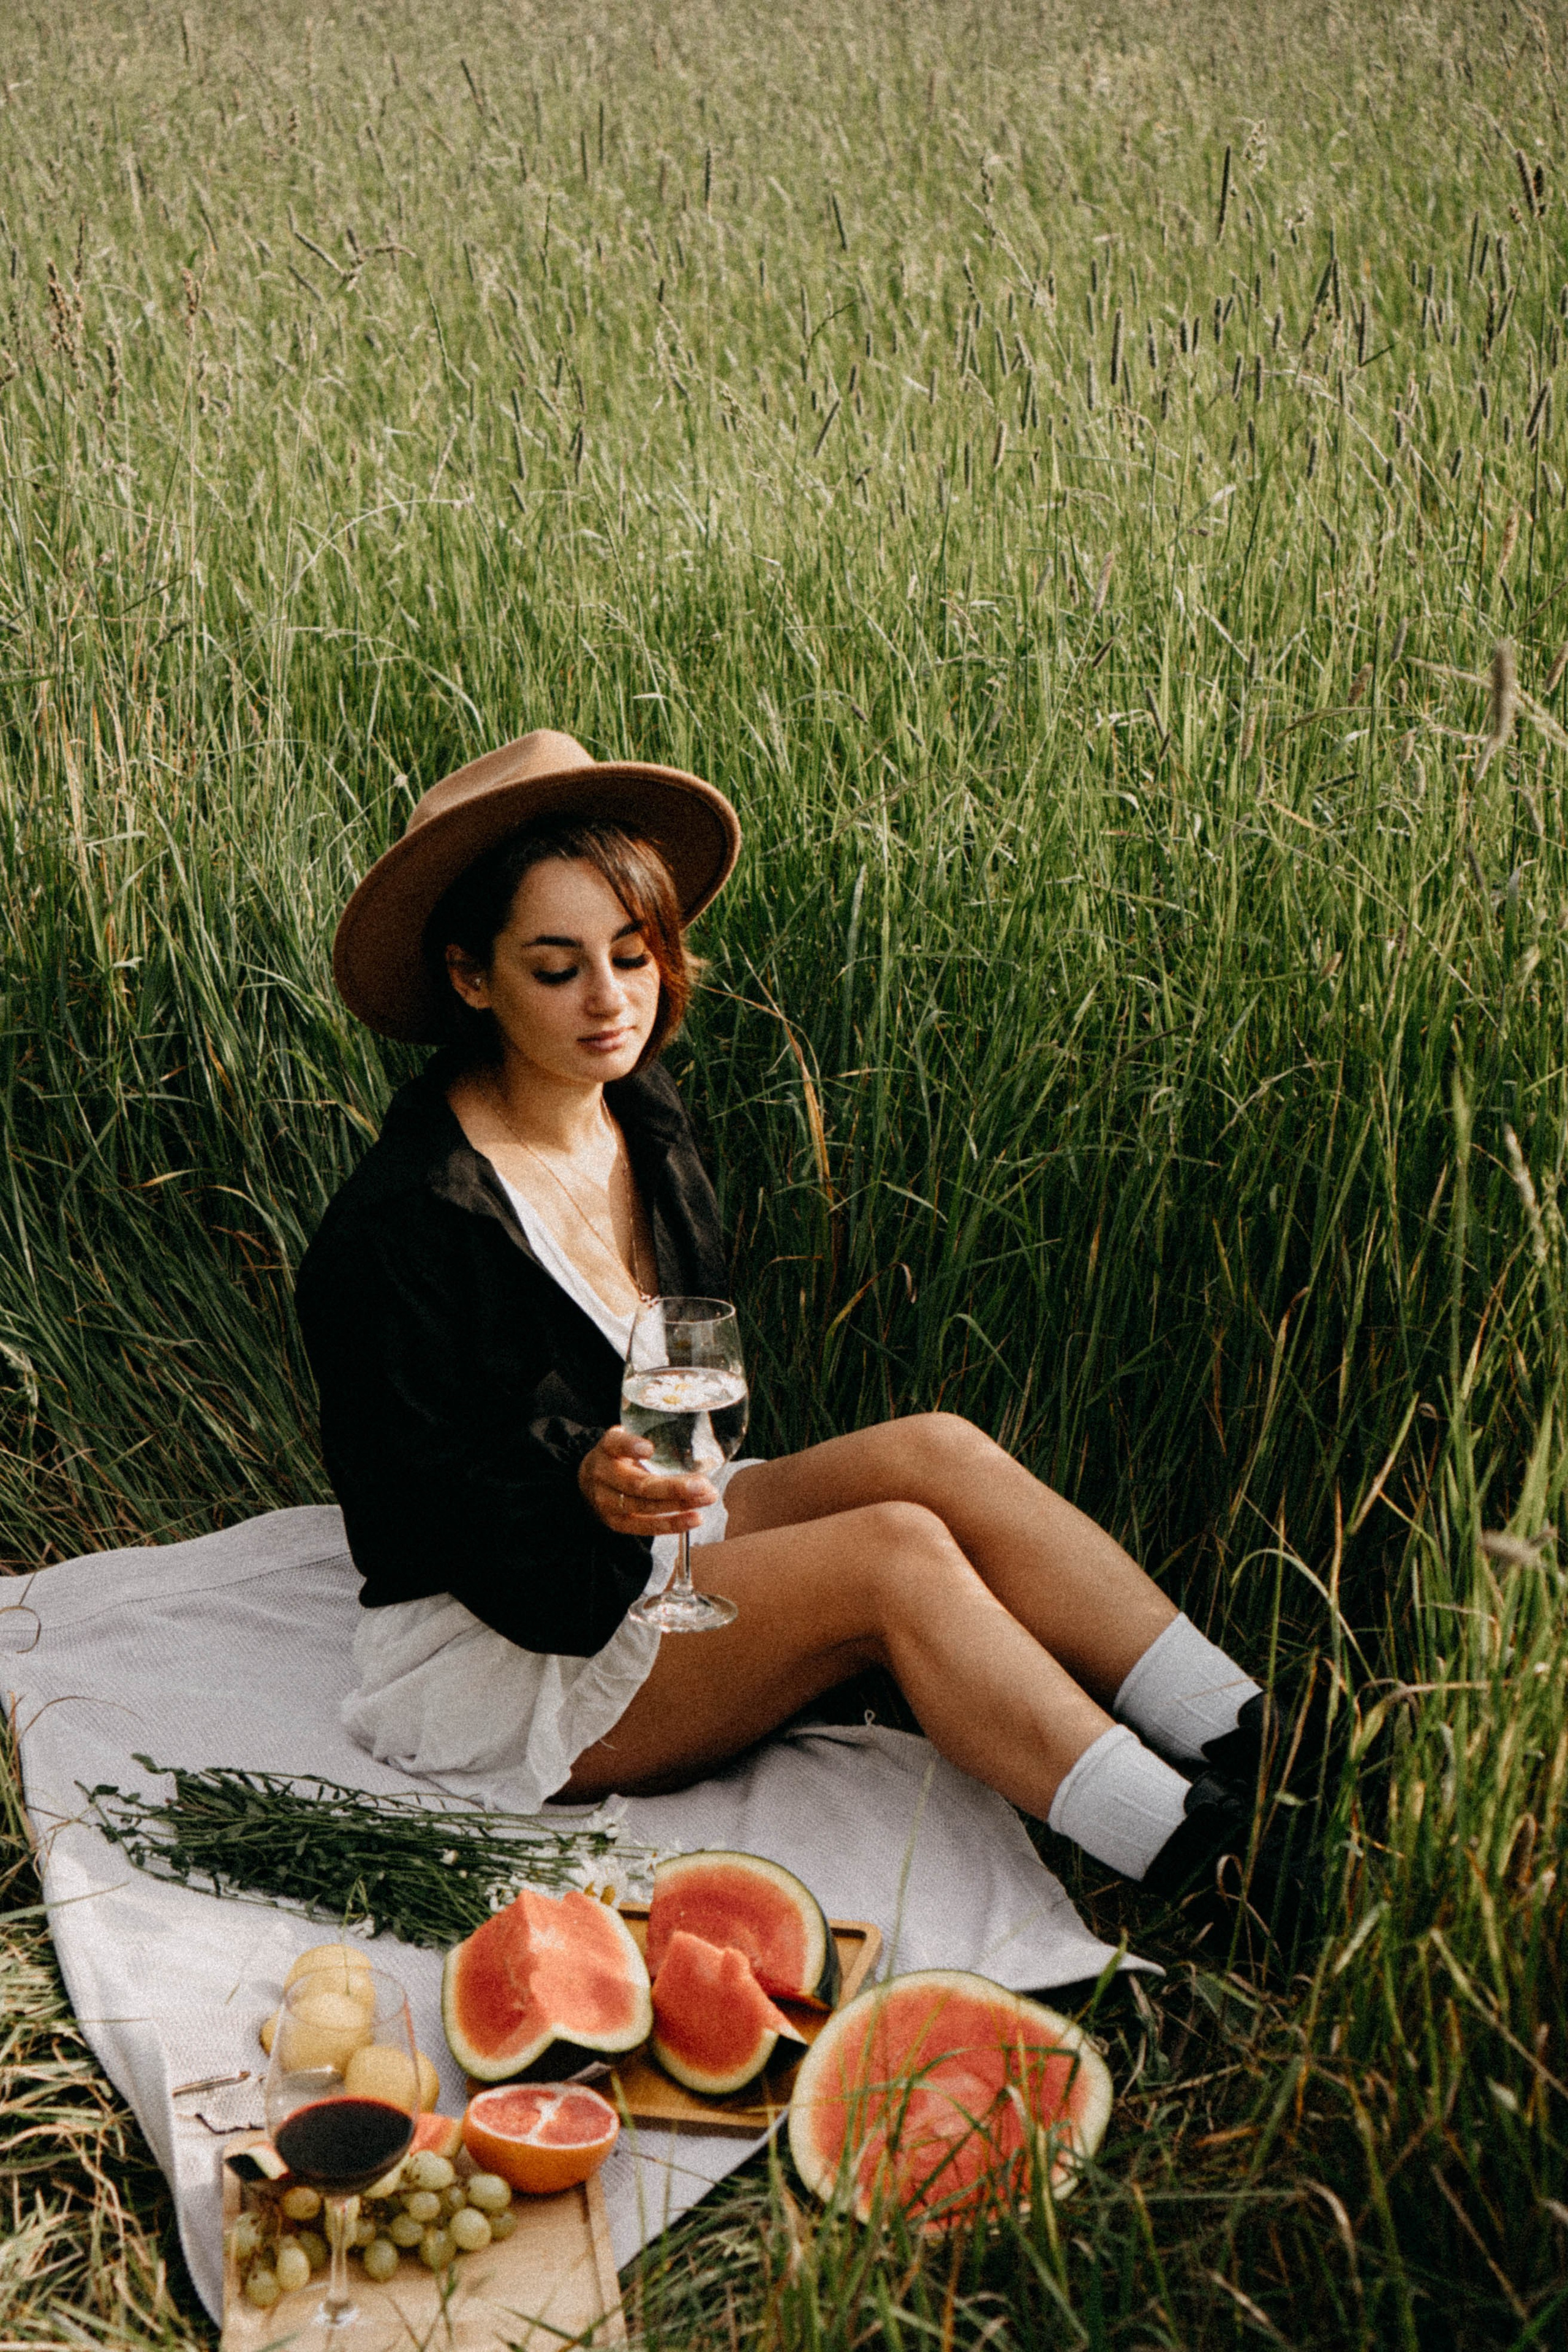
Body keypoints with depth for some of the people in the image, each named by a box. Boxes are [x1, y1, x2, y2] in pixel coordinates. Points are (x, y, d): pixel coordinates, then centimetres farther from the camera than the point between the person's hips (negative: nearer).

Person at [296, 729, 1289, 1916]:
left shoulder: (639, 1107, 2)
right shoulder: (401, 1226, -23)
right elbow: (430, 1515, -20)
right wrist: (586, 1497, -38)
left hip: (654, 1544, 8)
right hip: (498, 1649, -7)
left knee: (936, 1451, -16)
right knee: (898, 1554, -25)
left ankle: (1247, 1742, -22)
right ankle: (1199, 1857, -28)